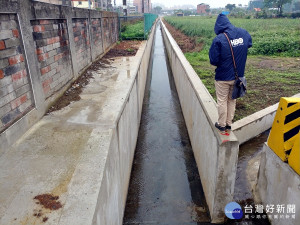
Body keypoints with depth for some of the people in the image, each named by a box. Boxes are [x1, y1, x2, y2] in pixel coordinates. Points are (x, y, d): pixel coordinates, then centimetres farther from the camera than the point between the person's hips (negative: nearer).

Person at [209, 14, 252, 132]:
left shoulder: (218, 40, -21)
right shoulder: (244, 33, -4)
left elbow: (213, 61, -18)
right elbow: (249, 44, 16)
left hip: (223, 78, -5)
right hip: (238, 76, 5)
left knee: (222, 101, 11)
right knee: (232, 100, 18)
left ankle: (221, 125, 23)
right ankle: (229, 124, 30)